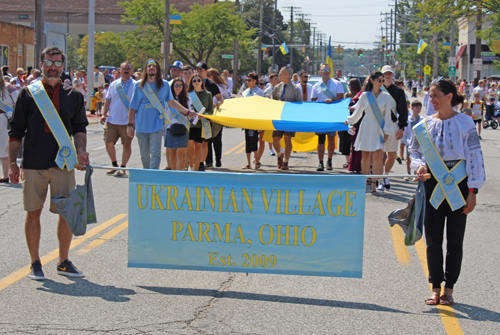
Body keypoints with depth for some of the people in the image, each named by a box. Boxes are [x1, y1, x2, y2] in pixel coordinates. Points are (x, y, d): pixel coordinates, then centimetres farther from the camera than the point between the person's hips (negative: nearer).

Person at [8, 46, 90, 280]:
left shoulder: (73, 96, 10)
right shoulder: (28, 94, 5)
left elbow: (79, 128, 13)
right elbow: (16, 132, 6)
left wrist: (81, 151, -6)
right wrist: (12, 163, 0)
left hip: (63, 164, 1)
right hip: (33, 164, -1)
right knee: (33, 212, 4)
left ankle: (63, 262, 16)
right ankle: (35, 263, 16)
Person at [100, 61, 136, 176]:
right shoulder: (114, 84, 9)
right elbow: (107, 100, 15)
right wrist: (104, 114, 6)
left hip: (127, 121, -3)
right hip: (112, 120, 3)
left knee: (126, 145, 1)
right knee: (109, 143, 3)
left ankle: (123, 167, 12)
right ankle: (114, 164, 22)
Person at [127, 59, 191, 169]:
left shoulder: (164, 85, 5)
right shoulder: (139, 85, 4)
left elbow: (171, 102, 17)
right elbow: (133, 107, 6)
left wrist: (187, 112, 14)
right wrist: (129, 125, 3)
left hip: (157, 125, -1)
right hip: (141, 126, 1)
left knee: (155, 154, -11)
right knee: (144, 155, 9)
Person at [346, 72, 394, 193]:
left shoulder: (386, 96, 3)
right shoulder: (365, 95, 4)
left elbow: (387, 115, 3)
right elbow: (358, 111, 18)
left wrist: (386, 131, -2)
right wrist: (350, 121, 28)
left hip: (379, 128, -1)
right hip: (367, 126, 1)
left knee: (377, 156, -11)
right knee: (365, 155, 2)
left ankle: (373, 183, -7)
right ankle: (366, 181, 15)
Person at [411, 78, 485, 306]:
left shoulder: (464, 123, -5)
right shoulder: (425, 125, 4)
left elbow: (474, 157, -4)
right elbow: (415, 152, 16)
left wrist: (472, 191, -8)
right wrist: (419, 166, -7)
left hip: (458, 185, -3)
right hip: (433, 186, 3)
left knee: (455, 240, 4)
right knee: (433, 239, 5)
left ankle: (449, 288, 13)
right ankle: (436, 288, 15)